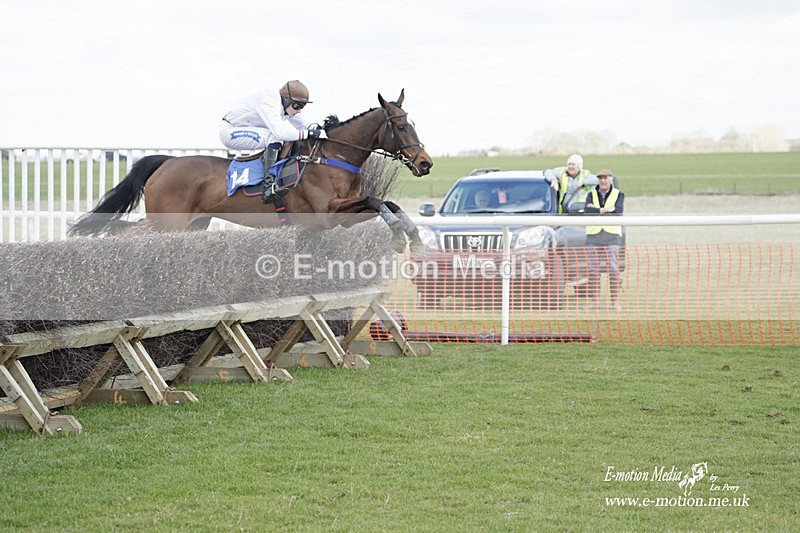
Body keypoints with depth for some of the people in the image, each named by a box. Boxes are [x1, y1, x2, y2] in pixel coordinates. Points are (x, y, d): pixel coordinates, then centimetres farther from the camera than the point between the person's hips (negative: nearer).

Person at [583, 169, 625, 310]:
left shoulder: (618, 195, 7)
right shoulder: (592, 194, 12)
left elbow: (618, 212, -11)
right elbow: (587, 210, -8)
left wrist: (595, 210, -10)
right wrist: (606, 210, -16)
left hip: (612, 235, -2)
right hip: (593, 235, 2)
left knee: (613, 269, -8)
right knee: (593, 269, 0)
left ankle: (615, 301, -7)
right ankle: (593, 301, 5)